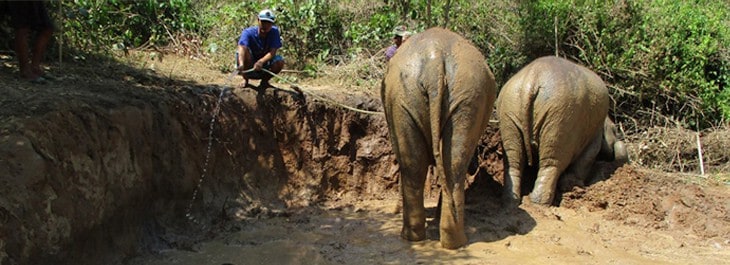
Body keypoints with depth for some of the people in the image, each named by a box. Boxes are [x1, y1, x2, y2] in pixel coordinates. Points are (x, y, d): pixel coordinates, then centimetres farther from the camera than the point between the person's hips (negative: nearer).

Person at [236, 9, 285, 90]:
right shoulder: (248, 32, -18)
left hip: (264, 66, 2)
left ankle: (264, 81, 1)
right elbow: (242, 47, -37)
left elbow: (272, 52, -21)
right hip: (248, 68, -2)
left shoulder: (274, 32, -10)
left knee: (280, 61, -27)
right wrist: (241, 64, -58)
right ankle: (245, 80, -9)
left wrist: (261, 62, -42)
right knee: (245, 51, -30)